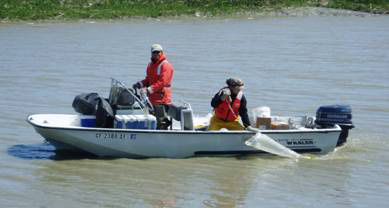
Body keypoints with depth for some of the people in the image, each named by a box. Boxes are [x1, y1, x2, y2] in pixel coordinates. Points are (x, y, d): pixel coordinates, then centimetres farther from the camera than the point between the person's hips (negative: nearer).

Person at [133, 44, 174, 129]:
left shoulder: (165, 66, -13)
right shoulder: (150, 65, 16)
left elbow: (162, 82, -22)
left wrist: (148, 90, -29)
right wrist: (140, 84, 3)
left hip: (161, 99, -9)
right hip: (152, 98, 9)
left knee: (161, 121, -9)